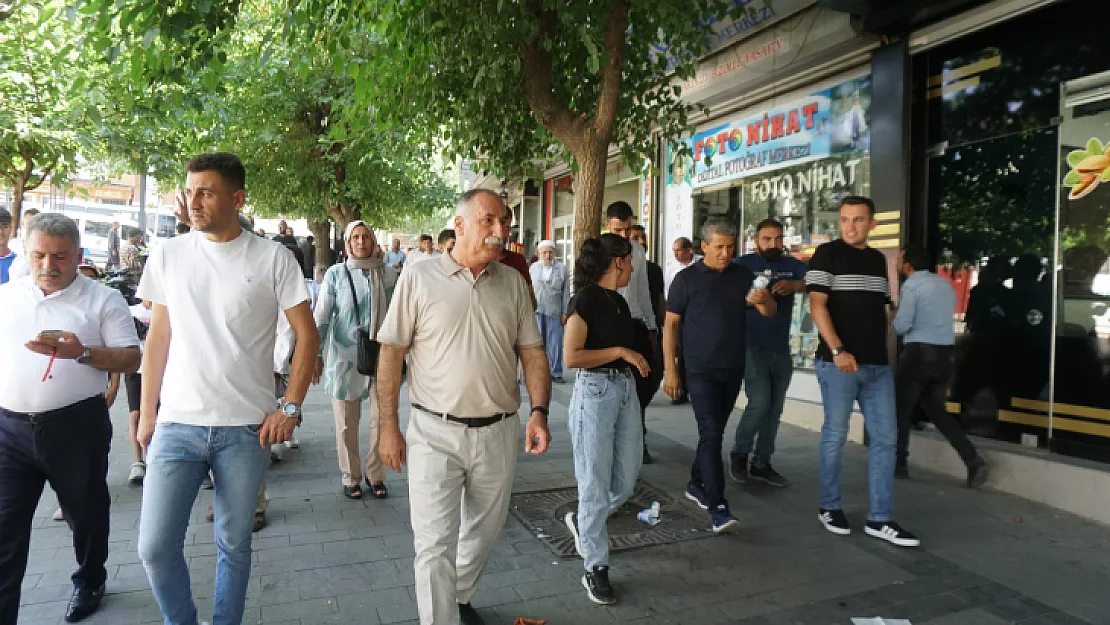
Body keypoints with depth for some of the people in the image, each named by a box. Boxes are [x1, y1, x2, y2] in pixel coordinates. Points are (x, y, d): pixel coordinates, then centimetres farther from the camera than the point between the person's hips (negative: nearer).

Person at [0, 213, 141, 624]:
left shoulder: (103, 300, -3)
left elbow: (131, 358, -8)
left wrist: (82, 352, -23)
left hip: (77, 426, -2)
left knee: (86, 514, 15)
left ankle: (89, 582, 38)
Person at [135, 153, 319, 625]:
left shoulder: (273, 258, -4)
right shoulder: (168, 255, 4)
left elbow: (307, 335, -2)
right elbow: (158, 337, 9)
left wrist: (290, 408, -7)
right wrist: (146, 414, 8)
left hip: (246, 428, -2)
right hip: (177, 425, 2)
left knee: (234, 545, 11)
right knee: (155, 547, 2)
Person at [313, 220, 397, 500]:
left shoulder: (388, 274, 3)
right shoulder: (336, 274, -1)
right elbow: (321, 317, -1)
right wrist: (316, 356, -6)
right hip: (344, 357, -1)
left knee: (381, 420, 5)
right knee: (346, 423, 7)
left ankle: (376, 476, 22)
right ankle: (351, 477, 23)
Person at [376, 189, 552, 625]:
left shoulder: (513, 283, 4)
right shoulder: (418, 279, -7)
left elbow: (532, 351, 6)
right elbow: (391, 353, -5)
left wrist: (539, 410, -6)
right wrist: (389, 427, -6)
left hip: (499, 433, 4)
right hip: (436, 433, -4)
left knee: (485, 530, 21)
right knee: (435, 544, 1)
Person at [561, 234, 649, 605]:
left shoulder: (619, 301, 13)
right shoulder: (586, 298, -11)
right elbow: (571, 356, -19)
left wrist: (635, 360, 6)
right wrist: (621, 351, -16)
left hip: (626, 389, 8)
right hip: (595, 392, -8)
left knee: (626, 480, 11)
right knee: (595, 484, 1)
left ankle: (582, 523, 37)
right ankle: (596, 570, 14)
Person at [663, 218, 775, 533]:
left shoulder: (743, 275, 6)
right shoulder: (686, 279, -4)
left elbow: (770, 312, 4)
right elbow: (671, 324, -4)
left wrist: (763, 300, -21)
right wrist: (670, 369, -9)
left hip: (733, 369, 5)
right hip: (701, 371, -4)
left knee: (715, 431, 14)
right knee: (711, 434, -11)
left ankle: (696, 485, 32)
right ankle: (718, 508, -11)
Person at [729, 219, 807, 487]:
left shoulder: (792, 264, 8)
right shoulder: (743, 264, -1)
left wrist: (793, 285, -30)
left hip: (781, 349, 5)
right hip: (752, 347, -5)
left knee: (774, 409, 9)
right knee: (759, 403, -15)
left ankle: (761, 463, 22)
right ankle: (739, 452, 9)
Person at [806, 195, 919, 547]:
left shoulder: (878, 259, 14)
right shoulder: (827, 254, -4)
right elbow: (817, 305, -14)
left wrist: (883, 350, 17)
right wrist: (837, 350, -23)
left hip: (878, 364, 6)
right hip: (839, 363, -6)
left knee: (885, 438, 5)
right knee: (835, 436, 3)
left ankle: (880, 519, 13)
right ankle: (830, 508, 19)